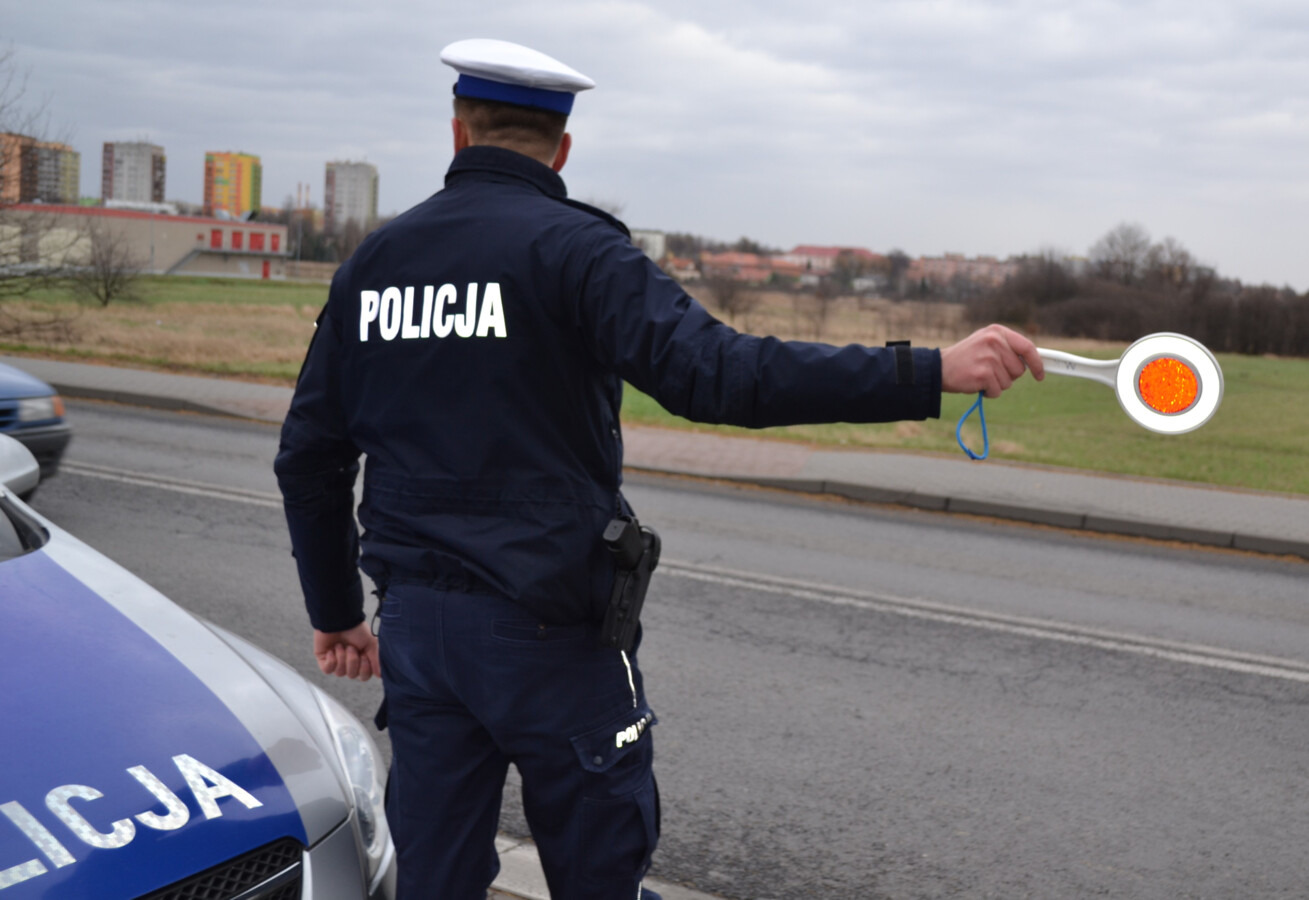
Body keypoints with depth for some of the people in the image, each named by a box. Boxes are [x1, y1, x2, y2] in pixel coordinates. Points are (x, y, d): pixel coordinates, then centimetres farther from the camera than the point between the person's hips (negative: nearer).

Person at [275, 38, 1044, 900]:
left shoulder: (372, 260, 7)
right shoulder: (573, 248, -10)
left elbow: (310, 457, 11)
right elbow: (717, 372, -25)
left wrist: (335, 610, 23)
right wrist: (933, 373, -25)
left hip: (415, 626, 5)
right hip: (545, 631, -5)